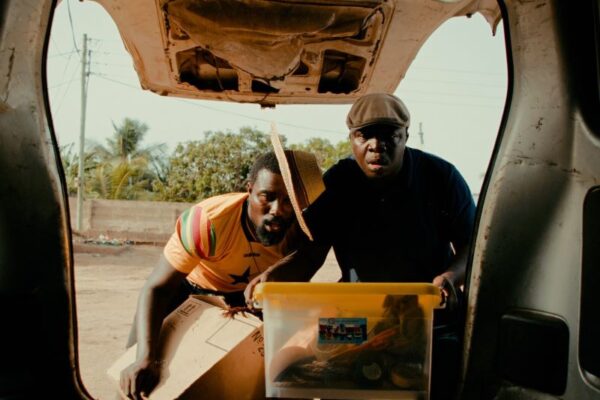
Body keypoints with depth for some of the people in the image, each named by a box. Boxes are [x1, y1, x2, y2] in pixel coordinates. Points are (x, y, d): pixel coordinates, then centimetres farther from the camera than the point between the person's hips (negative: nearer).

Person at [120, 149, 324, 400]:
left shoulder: (298, 232, -27)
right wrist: (145, 358, -49)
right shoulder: (207, 221, -40)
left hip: (246, 294, 3)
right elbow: (156, 289, -38)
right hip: (190, 286, -2)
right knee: (136, 359, -13)